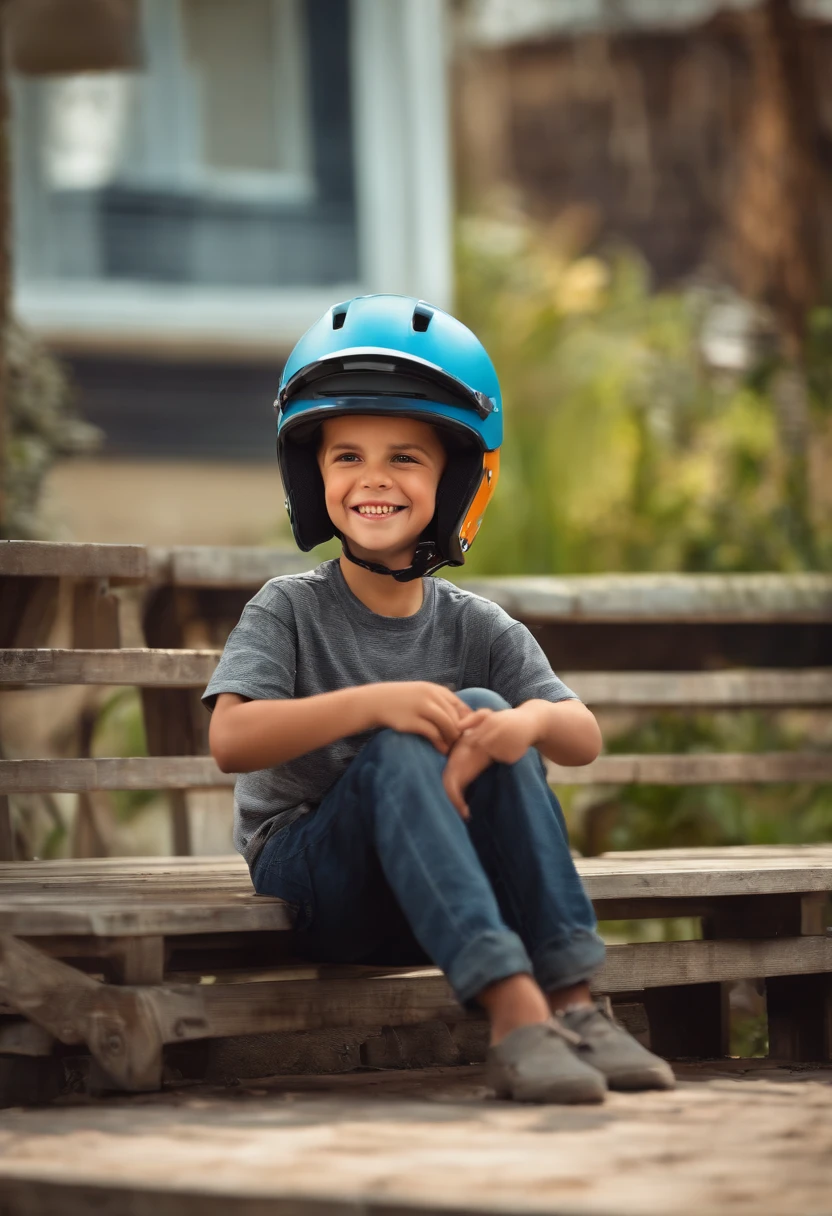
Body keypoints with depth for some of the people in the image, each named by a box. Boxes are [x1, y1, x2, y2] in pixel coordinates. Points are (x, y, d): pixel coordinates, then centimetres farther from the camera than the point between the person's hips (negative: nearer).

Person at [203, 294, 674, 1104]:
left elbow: (585, 739, -8)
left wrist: (532, 720, -33)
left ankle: (572, 1002, -29)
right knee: (400, 751, -30)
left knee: (484, 712, -22)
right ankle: (514, 1015, -45)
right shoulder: (289, 612, -3)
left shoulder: (475, 629, 4)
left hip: (440, 896, 3)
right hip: (308, 880, -3)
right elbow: (230, 740, -21)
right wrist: (374, 703, -32)